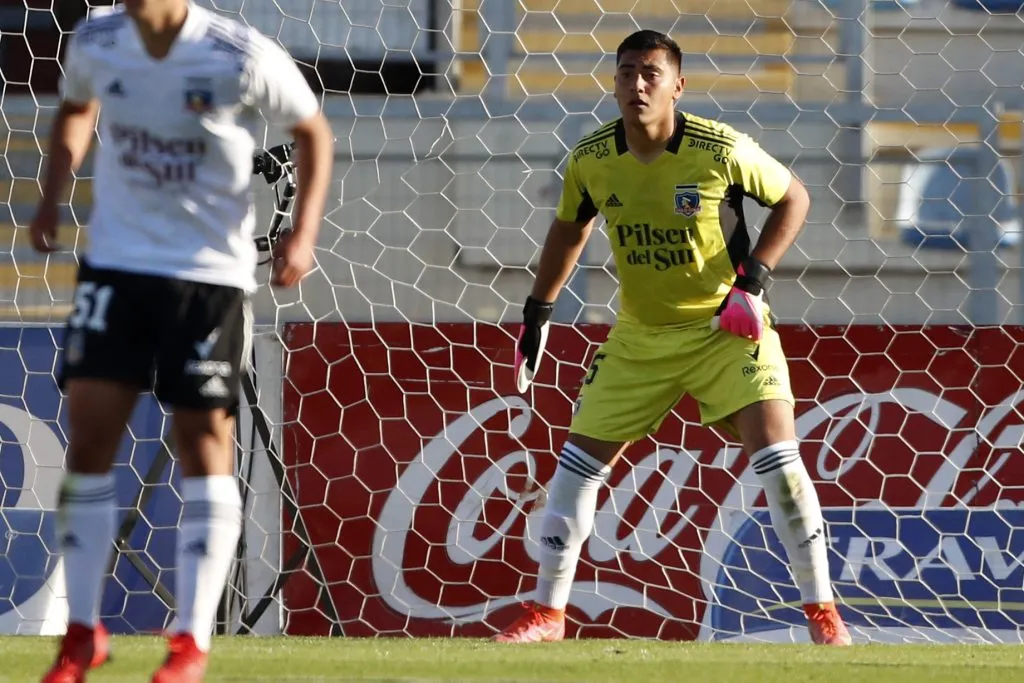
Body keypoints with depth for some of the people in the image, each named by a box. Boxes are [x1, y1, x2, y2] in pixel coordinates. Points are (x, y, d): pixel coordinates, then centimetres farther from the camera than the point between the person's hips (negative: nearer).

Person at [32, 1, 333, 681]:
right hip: (115, 262, 3)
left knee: (204, 443, 1)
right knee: (88, 437, -5)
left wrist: (303, 233, -9)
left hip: (211, 270, -3)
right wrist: (53, 196, 7)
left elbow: (314, 132, 0)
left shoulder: (243, 58, -15)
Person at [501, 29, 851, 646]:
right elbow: (571, 227, 12)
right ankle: (547, 613, 14)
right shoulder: (591, 160, -9)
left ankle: (823, 612, -7)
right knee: (580, 458, 2)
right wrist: (538, 312, 10)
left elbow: (793, 199, -6)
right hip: (640, 336, 4)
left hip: (727, 326, -4)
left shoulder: (720, 150, -20)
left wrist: (752, 282, -16)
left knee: (775, 452, -17)